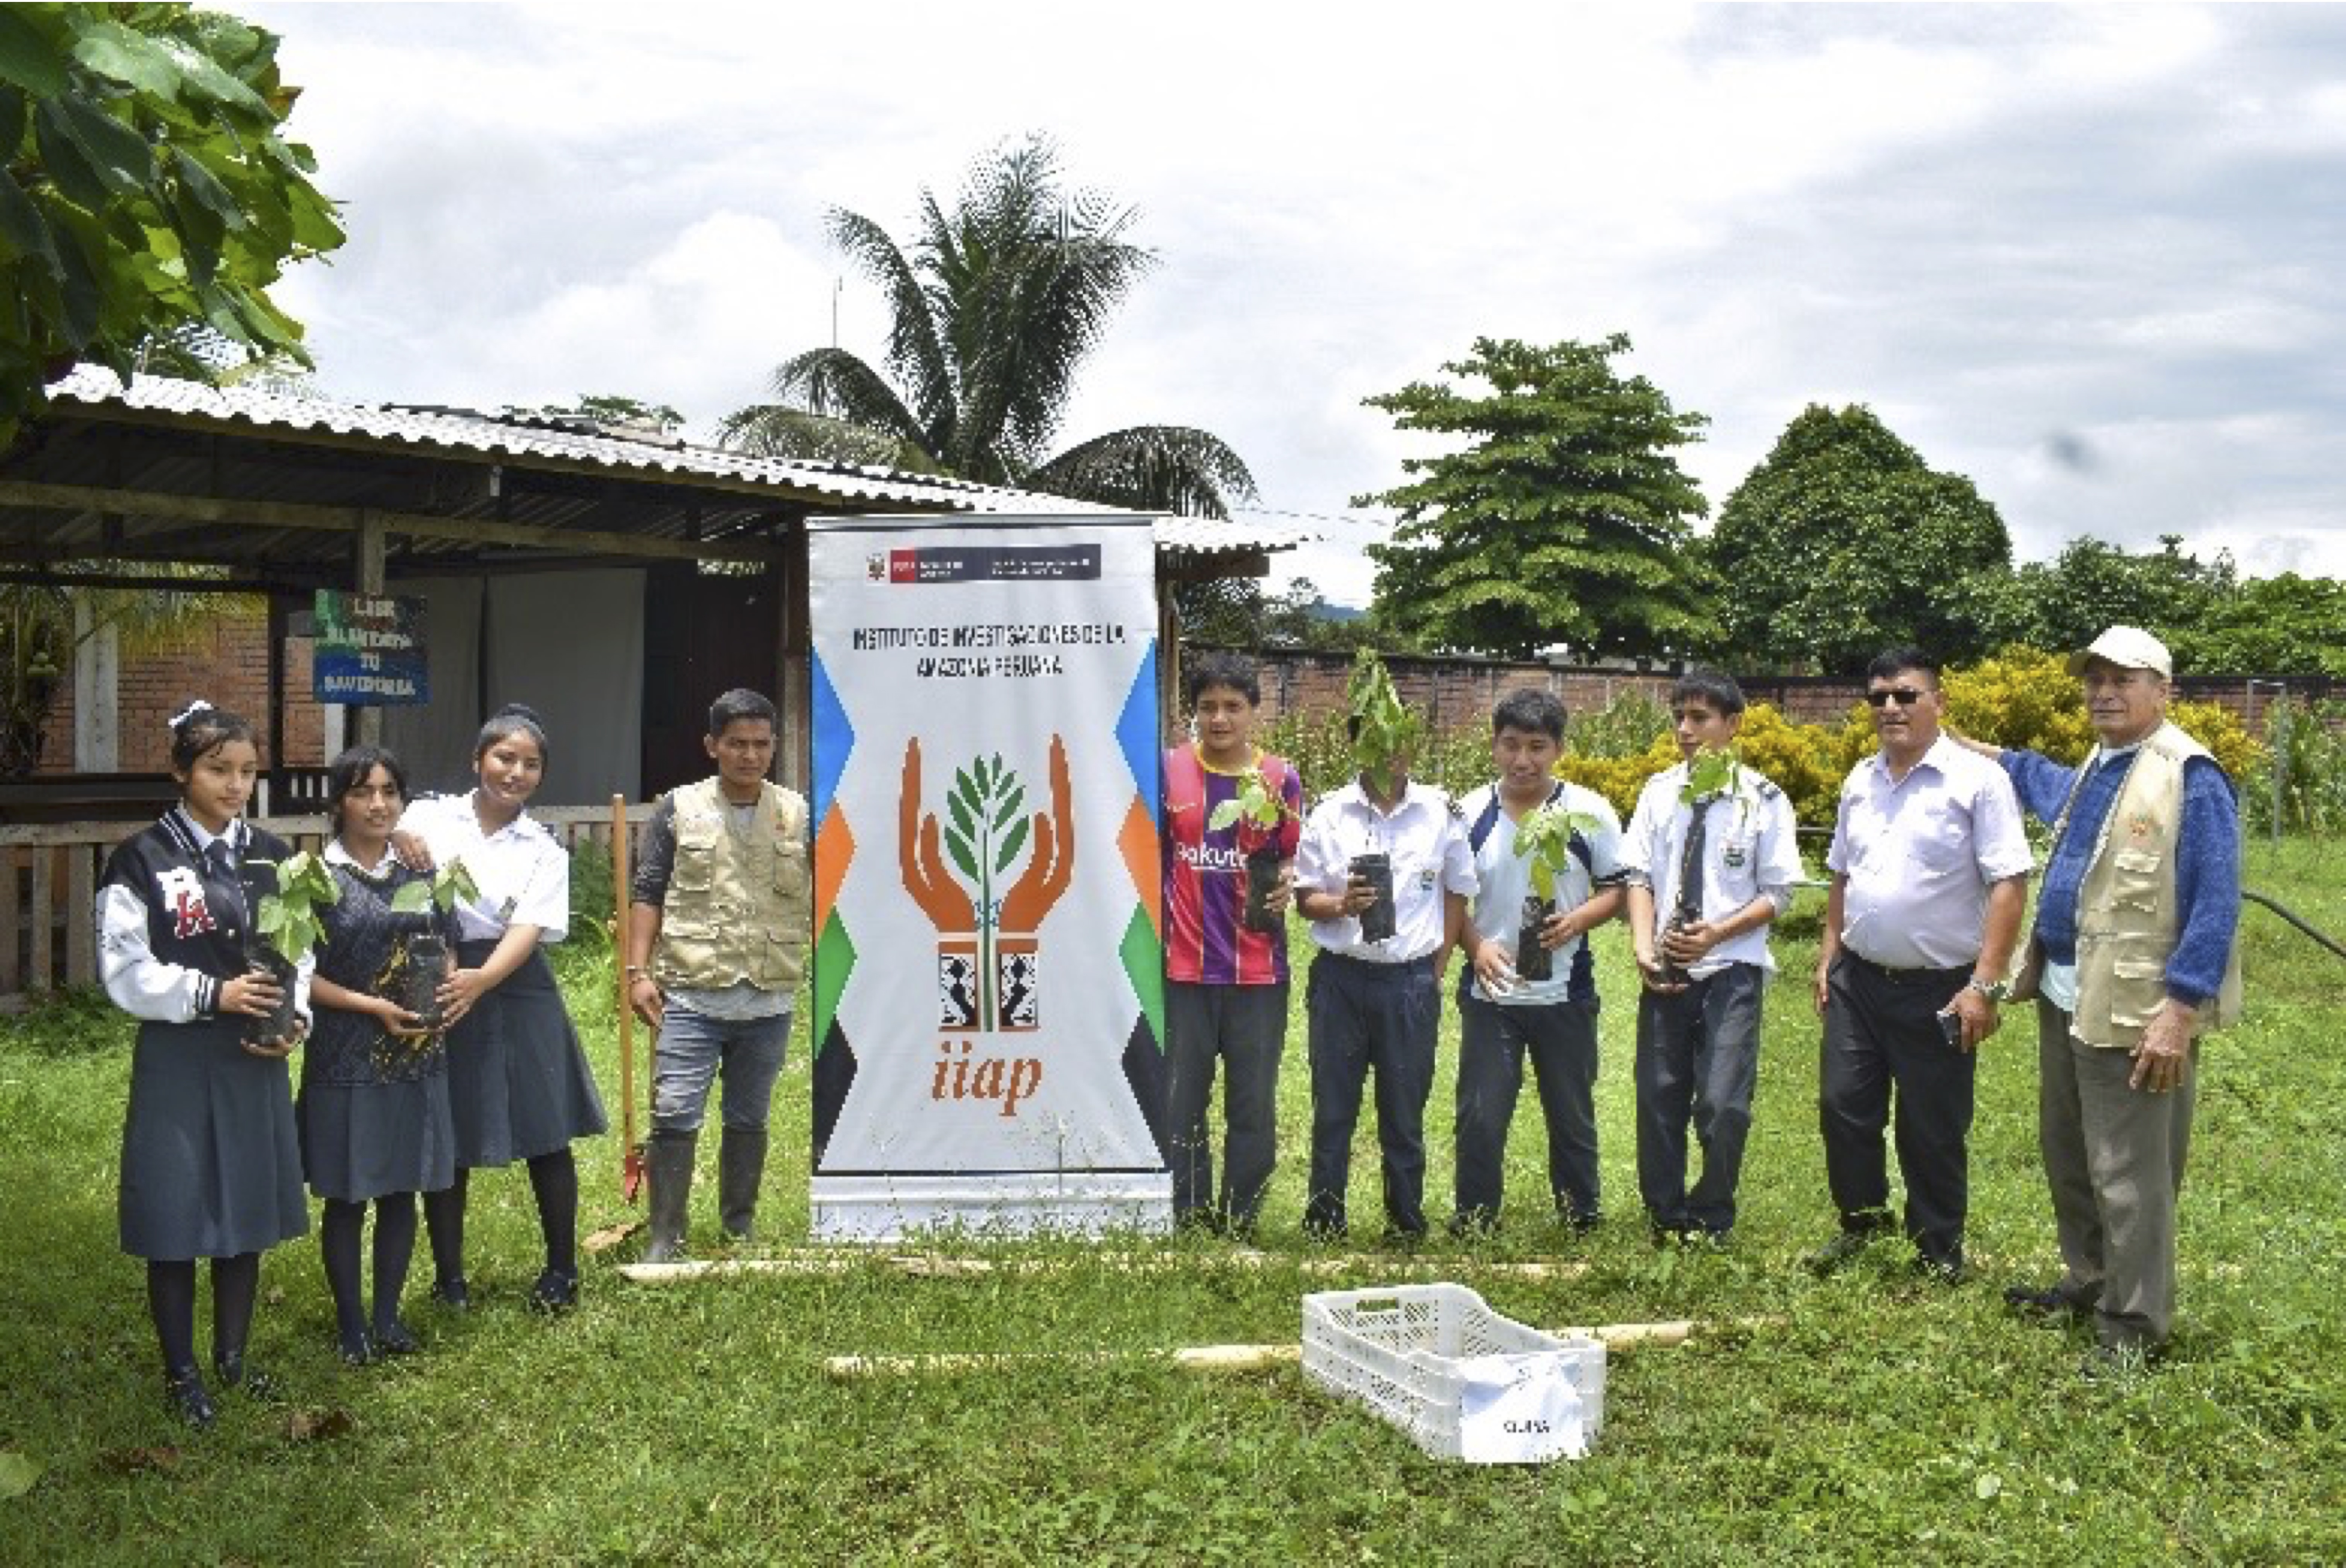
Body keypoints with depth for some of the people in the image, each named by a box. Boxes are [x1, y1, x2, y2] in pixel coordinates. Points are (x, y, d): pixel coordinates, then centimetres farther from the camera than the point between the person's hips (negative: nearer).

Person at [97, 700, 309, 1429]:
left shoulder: (273, 858, 6)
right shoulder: (142, 860, -7)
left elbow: (301, 956, 9)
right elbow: (125, 972, -11)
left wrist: (295, 1021, -8)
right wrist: (214, 994, -20)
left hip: (256, 1061, 4)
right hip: (177, 1060, -4)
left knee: (248, 1208, 12)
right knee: (176, 1213, 2)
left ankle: (233, 1356, 28)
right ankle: (181, 1373, 18)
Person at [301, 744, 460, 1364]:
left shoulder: (419, 872, 7)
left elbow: (444, 948, 17)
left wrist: (454, 987, -5)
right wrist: (373, 1007, -18)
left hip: (418, 1057, 4)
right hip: (347, 1058, -4)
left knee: (402, 1189, 12)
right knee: (347, 1196, 5)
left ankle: (389, 1313, 25)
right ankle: (351, 1321, 20)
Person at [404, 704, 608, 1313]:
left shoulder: (544, 851, 4)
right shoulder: (428, 818, 4)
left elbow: (528, 930, -9)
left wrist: (481, 980, -27)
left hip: (517, 995, 1)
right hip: (437, 987, 0)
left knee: (546, 1136, 4)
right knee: (445, 1140, 6)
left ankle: (561, 1271, 19)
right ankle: (448, 1276, 21)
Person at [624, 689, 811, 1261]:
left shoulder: (799, 815, 7)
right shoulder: (679, 810, 3)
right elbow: (647, 893, 3)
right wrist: (638, 971, -5)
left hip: (768, 1001, 2)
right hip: (689, 998, -2)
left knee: (749, 1121, 13)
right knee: (674, 1117, -7)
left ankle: (740, 1230, 27)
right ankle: (665, 1240, 3)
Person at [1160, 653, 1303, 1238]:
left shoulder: (1281, 778, 4)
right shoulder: (1168, 771, 2)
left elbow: (1294, 857, 13)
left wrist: (1287, 882, -8)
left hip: (1258, 971, 0)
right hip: (1184, 969, 0)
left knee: (1254, 1110, 5)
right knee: (1180, 1106, 5)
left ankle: (1241, 1225, 17)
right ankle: (1190, 1226, 17)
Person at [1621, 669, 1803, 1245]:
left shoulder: (1763, 800, -3)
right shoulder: (1659, 791, 7)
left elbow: (1777, 894, -2)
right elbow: (1638, 875, 4)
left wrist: (1717, 933, -15)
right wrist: (1643, 947, -10)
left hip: (1731, 968, -3)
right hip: (1666, 969, 3)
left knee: (1723, 1104, -9)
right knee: (1659, 1099, 7)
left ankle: (1709, 1221, 12)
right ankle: (1664, 1220, 22)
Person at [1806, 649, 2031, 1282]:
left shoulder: (1976, 780, -11)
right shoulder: (1861, 780, 9)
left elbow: (2008, 885, -15)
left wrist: (1984, 985, -20)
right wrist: (1828, 957, 14)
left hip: (1938, 990, -5)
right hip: (1857, 980, 5)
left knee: (1933, 1132, 6)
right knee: (1844, 1109, 10)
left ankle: (1939, 1252, 24)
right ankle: (1861, 1219, 31)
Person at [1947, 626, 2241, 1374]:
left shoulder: (2190, 777, -15)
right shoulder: (2097, 768, 12)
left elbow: (2214, 905, -20)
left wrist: (2181, 1012, -24)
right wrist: (1993, 757, 45)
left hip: (2133, 1009, -9)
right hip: (2065, 998, 9)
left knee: (2127, 1173, -2)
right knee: (2066, 1153, 20)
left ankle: (2135, 1325, 9)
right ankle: (2090, 1283, 36)